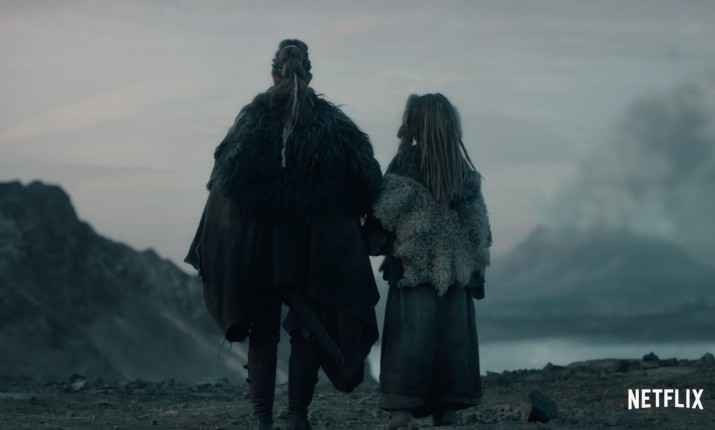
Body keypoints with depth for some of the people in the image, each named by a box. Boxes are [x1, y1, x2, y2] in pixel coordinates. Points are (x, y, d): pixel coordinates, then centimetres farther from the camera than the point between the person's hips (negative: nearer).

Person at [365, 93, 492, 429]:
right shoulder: (464, 171, 9)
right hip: (455, 271, 4)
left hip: (413, 267, -4)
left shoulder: (407, 163, -5)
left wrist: (373, 244, 8)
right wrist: (474, 267, 15)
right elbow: (479, 229, 10)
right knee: (451, 335, 7)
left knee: (408, 335, -5)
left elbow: (383, 216, -6)